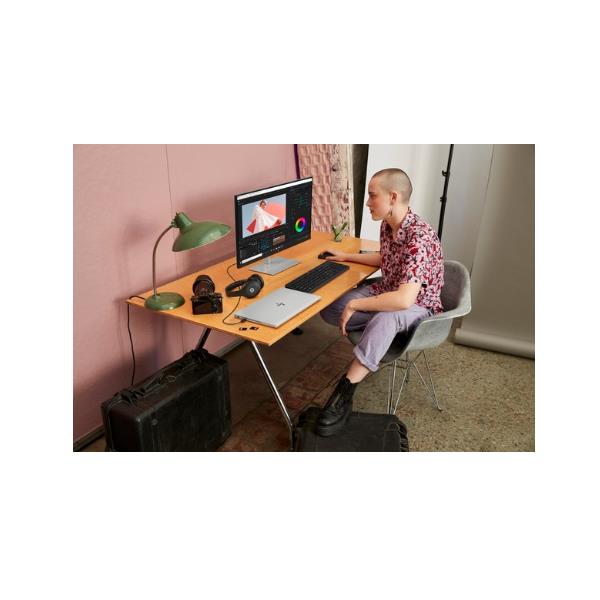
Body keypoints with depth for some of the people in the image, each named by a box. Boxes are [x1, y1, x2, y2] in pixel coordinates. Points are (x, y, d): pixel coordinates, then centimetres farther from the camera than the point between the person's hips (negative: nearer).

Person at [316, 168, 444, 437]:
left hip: (418, 306, -8)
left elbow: (404, 299, -40)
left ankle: (345, 392, -35)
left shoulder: (420, 238, -31)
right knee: (328, 308, -8)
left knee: (386, 317, -43)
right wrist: (346, 256, 17)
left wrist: (354, 306, -30)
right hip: (387, 292, 8)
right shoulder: (387, 225, -4)